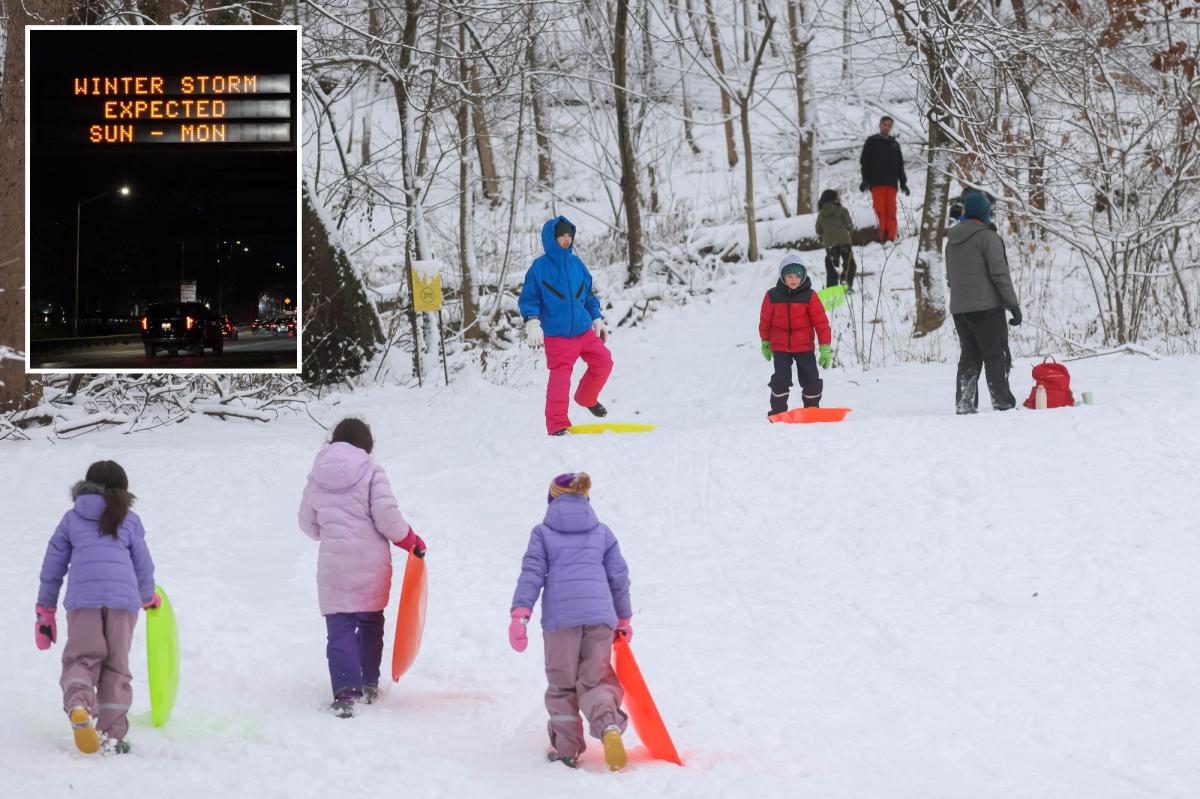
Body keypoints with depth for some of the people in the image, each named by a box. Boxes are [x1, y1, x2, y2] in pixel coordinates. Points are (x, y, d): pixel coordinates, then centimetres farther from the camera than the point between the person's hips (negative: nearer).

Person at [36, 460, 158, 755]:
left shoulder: (72, 518, 16)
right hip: (123, 598, 1)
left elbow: (52, 567, 16)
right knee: (116, 667, 8)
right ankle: (112, 737, 3)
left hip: (82, 599, -1)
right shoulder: (129, 520, 16)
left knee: (81, 659, 1)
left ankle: (78, 705, -31)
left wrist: (45, 611, 23)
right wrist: (148, 598, 40)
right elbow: (143, 567, 19)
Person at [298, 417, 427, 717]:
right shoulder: (371, 473, -6)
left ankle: (346, 693, -16)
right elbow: (387, 516, -13)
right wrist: (411, 541, 4)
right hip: (371, 561, -1)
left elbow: (308, 524, 15)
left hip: (333, 565, 1)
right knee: (370, 624, 19)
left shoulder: (316, 478, 6)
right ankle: (369, 685, 27)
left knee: (339, 628, -1)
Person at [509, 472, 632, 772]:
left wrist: (519, 615, -5)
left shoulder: (543, 533, 10)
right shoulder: (602, 533, 18)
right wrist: (624, 619, 28)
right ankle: (609, 726, -25)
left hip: (560, 616, -2)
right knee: (595, 681, 4)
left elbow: (532, 574, 0)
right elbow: (619, 578, 19)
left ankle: (567, 748, 12)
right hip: (600, 615, 2)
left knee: (562, 685, 12)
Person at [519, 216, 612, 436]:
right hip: (556, 335, -5)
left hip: (583, 329, 5)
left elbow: (588, 295, 20)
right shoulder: (540, 267, -5)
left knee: (603, 362, 0)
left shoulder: (576, 263, 10)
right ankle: (557, 424, -7)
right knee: (560, 377, -12)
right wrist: (532, 323, -19)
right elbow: (528, 298, -6)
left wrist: (597, 319, 17)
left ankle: (587, 398, 26)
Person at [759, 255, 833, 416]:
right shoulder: (772, 296, -5)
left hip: (805, 347, 0)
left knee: (812, 380, 0)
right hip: (780, 348, 0)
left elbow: (821, 322, -5)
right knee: (781, 379, -9)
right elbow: (765, 320, 8)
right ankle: (778, 412, 8)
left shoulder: (809, 296, -7)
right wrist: (765, 343, 16)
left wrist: (825, 347, -8)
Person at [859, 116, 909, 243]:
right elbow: (864, 161, 4)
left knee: (891, 211, -5)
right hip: (876, 182, -3)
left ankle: (890, 238, -9)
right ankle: (881, 237, -13)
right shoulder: (871, 141, 9)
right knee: (880, 210, -10)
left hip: (891, 182, 3)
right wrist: (865, 179, -8)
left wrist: (903, 182, 13)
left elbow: (900, 165, 21)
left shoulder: (894, 144, 19)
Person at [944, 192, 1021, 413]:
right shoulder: (988, 237, -10)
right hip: (986, 307, -7)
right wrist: (1013, 304, -11)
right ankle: (1003, 403, -4)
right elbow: (999, 273, -13)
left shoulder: (952, 241, 13)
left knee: (969, 356, 11)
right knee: (995, 356, -3)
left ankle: (964, 404, 6)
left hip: (958, 309, 7)